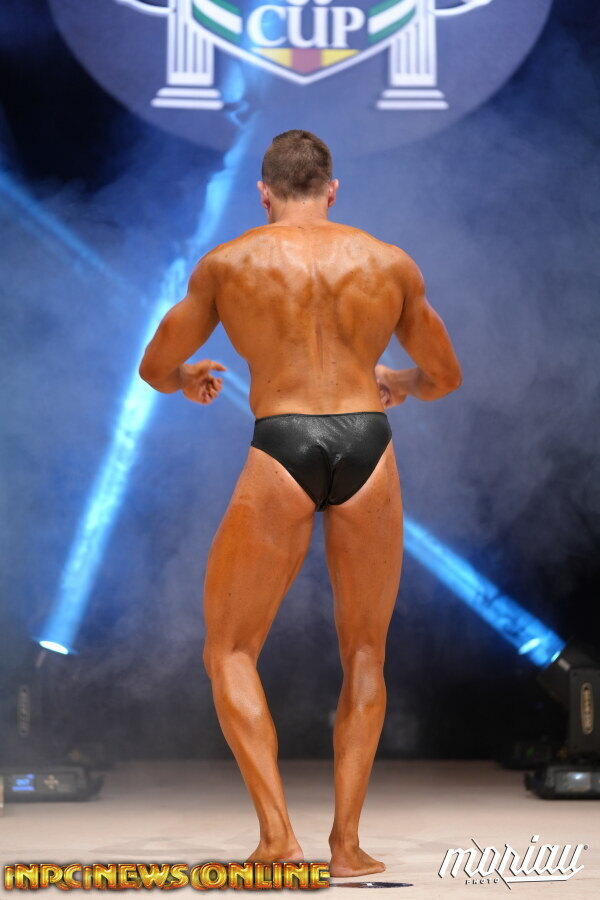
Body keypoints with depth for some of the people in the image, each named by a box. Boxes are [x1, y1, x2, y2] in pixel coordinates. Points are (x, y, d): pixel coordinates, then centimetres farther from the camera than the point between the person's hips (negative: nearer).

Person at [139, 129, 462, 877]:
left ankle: (276, 834, -2)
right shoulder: (392, 263, 12)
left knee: (229, 653, 12)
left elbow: (154, 368, 18)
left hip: (281, 456, -2)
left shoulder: (226, 263, 8)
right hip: (367, 452, 2)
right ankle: (345, 843, 11)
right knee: (364, 655, 18)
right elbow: (446, 376, 24)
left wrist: (185, 380, 42)